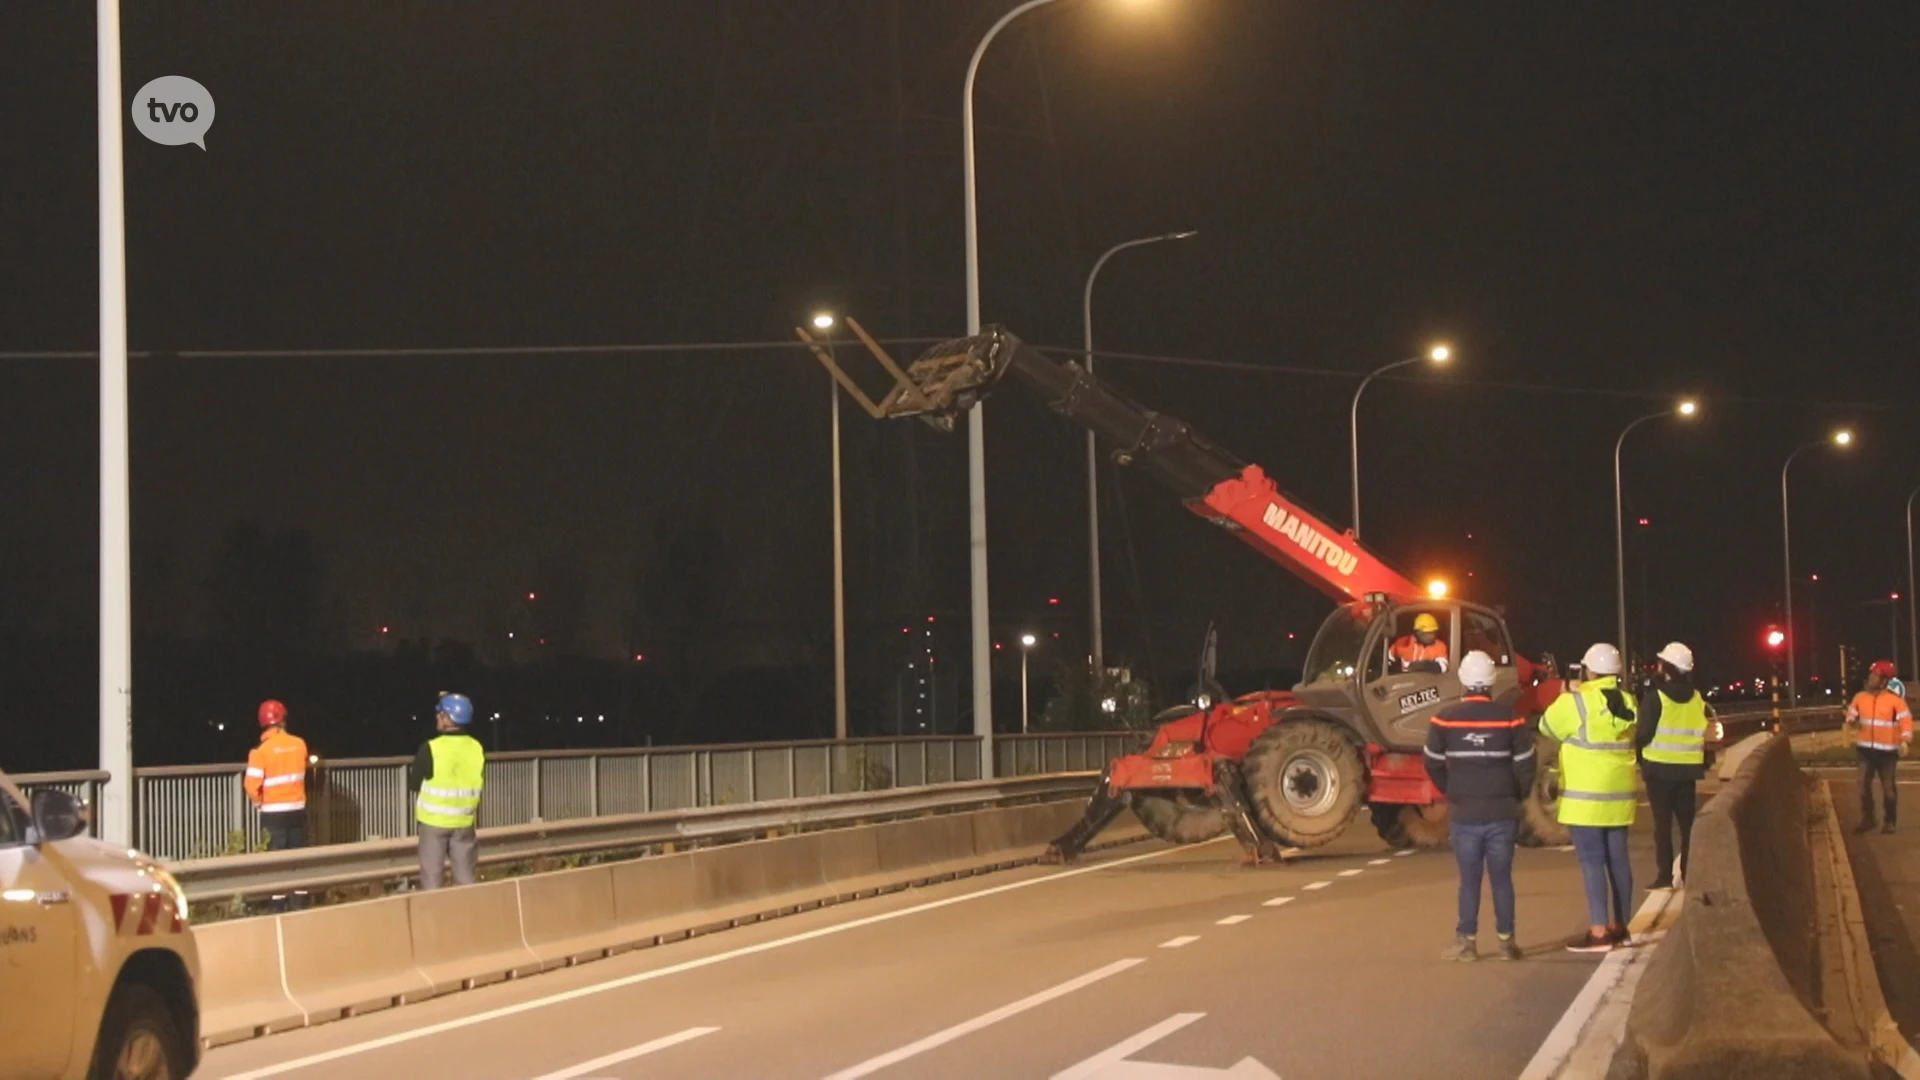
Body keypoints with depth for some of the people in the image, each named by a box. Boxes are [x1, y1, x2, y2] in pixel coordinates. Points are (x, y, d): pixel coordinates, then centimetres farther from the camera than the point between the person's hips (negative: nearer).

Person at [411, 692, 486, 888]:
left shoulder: (430, 748, -16)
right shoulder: (477, 748, -4)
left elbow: (413, 784, -6)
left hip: (435, 820, -3)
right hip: (464, 821, 3)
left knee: (432, 875, 6)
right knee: (466, 875, 12)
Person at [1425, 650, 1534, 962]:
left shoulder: (1445, 719, -6)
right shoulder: (1509, 719, -5)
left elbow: (1434, 765, 2)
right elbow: (1525, 764, -2)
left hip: (1464, 814, 0)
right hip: (1503, 813, 0)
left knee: (1469, 879, 6)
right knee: (1502, 878, 8)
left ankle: (1466, 942, 7)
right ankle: (1506, 941, 11)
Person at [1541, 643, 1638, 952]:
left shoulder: (1576, 702, -13)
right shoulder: (1627, 703, 7)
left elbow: (1548, 727, 0)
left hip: (1586, 797, -7)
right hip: (1618, 795, 7)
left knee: (1592, 862, -6)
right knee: (1617, 860, 12)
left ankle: (1598, 932, -9)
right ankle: (1620, 927, 18)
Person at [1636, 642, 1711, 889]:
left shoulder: (1655, 696, -11)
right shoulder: (1696, 698, 6)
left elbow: (1644, 733, -13)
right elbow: (1707, 728, 7)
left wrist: (1638, 749, 5)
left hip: (1660, 767, -4)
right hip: (1687, 767, 4)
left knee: (1663, 822, 0)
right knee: (1687, 821, 10)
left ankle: (1665, 875, -3)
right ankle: (1689, 874, 9)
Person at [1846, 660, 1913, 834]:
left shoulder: (1895, 699, -13)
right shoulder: (1860, 697, 2)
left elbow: (1906, 721, -12)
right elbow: (1851, 714, 14)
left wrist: (1905, 742, -23)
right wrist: (1851, 721, -9)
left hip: (1887, 750, -4)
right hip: (1866, 748, 4)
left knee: (1889, 787, 5)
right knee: (1864, 785, 4)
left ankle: (1890, 821, 16)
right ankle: (1867, 819, 16)